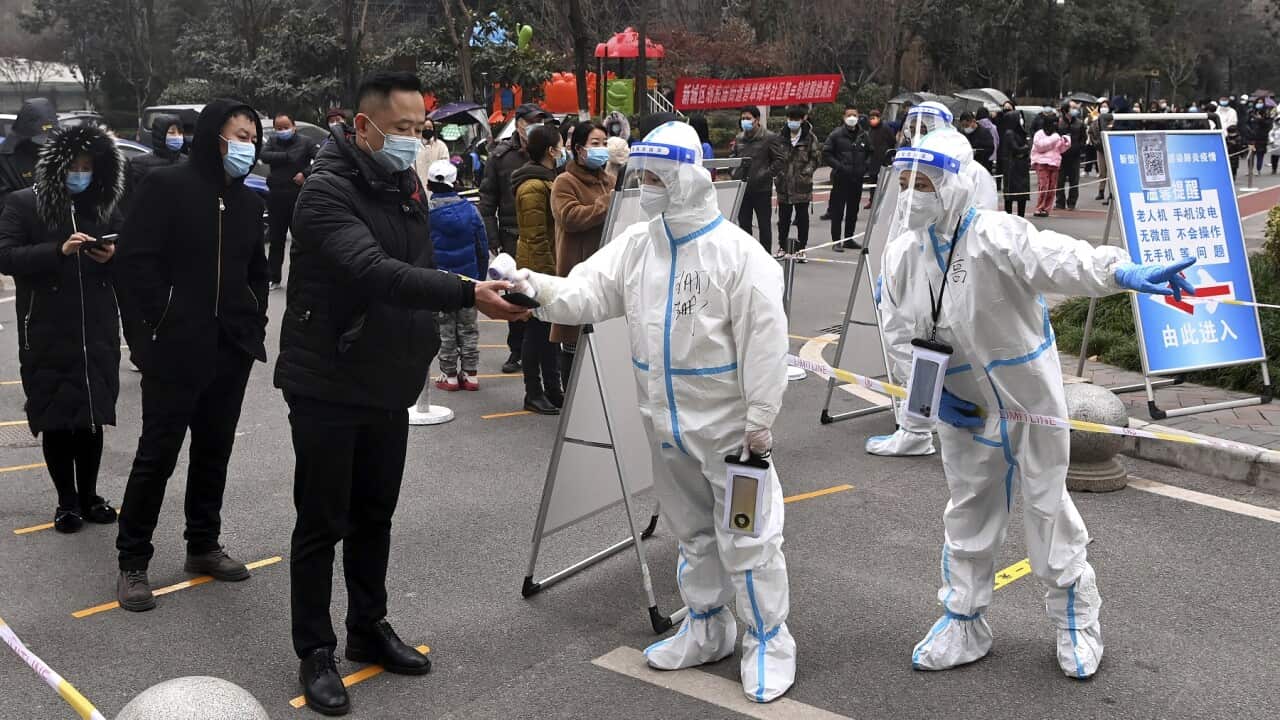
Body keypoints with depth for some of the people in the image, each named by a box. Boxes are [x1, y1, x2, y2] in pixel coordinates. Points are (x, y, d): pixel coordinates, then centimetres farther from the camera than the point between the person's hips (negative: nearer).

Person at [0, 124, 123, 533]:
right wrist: (59, 250, -23)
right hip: (47, 336, -3)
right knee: (56, 420, 3)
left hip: (97, 333, 3)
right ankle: (67, 501, 16)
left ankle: (89, 496, 21)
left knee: (92, 417, 7)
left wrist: (112, 256, -8)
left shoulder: (104, 206, 10)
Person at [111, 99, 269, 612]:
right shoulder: (167, 186, -8)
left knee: (214, 449, 14)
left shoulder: (247, 201, 12)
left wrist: (255, 324, 9)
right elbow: (134, 261, -12)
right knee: (158, 453, -1)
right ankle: (132, 563, 10)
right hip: (176, 349, -6)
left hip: (232, 349, 6)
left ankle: (203, 546, 28)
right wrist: (151, 331, -15)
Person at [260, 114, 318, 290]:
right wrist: (287, 156, -14)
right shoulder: (273, 142, 11)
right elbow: (264, 156, -7)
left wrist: (305, 173, -17)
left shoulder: (305, 143, 2)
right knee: (276, 239, 9)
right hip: (276, 196, 3)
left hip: (298, 196, -3)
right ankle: (274, 278, 17)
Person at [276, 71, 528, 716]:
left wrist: (423, 348, 9)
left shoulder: (406, 185, 9)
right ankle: (315, 653, 15)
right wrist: (467, 294, -41)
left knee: (375, 515, 17)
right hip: (327, 385, -7)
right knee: (322, 523, 2)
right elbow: (374, 272, -33)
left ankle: (369, 629, 32)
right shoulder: (328, 190, -18)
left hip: (388, 384, 7)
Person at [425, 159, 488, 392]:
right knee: (468, 328, 12)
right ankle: (470, 374, 14)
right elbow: (482, 247, 2)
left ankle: (449, 376, 12)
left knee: (445, 329, 8)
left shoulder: (425, 212, -11)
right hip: (468, 279, 2)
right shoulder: (470, 210, -3)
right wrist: (481, 277, 12)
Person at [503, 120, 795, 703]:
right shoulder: (635, 245, 2)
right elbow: (583, 295, -6)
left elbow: (764, 342, -17)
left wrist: (760, 421, -17)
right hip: (669, 424, 7)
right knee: (691, 530, 19)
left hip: (728, 425, -6)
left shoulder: (737, 251, -16)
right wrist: (531, 285, -25)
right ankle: (706, 630, 36)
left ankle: (768, 641, 18)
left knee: (745, 535, 2)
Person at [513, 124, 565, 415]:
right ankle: (533, 394, 9)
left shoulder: (547, 180, 14)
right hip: (540, 270, -10)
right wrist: (549, 273, -20)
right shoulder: (533, 187, -19)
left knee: (551, 331, 15)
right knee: (538, 331, 0)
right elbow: (537, 238, -21)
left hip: (549, 267, 10)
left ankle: (553, 389, 25)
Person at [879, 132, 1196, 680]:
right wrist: (931, 393, -11)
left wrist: (1122, 271, -61)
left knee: (1047, 505, 7)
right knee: (967, 512, 16)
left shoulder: (993, 235, -23)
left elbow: (1057, 258, -42)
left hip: (1030, 397, -5)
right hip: (962, 408, 5)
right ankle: (964, 624, 32)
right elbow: (899, 333, 2)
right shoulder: (901, 253, -5)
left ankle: (1076, 620, 28)